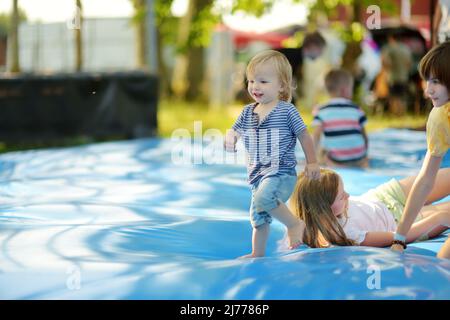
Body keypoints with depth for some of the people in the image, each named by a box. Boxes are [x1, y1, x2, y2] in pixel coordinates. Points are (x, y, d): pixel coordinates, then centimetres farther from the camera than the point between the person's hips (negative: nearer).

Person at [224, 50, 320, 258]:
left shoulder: (286, 110, -7)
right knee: (257, 216, 17)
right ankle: (257, 253, 34)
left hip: (281, 172, -7)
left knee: (263, 198, -33)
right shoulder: (248, 112, 9)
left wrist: (312, 162, 2)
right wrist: (230, 138, -17)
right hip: (258, 174, 7)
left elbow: (304, 136, -1)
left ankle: (294, 224, -13)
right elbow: (235, 131, 8)